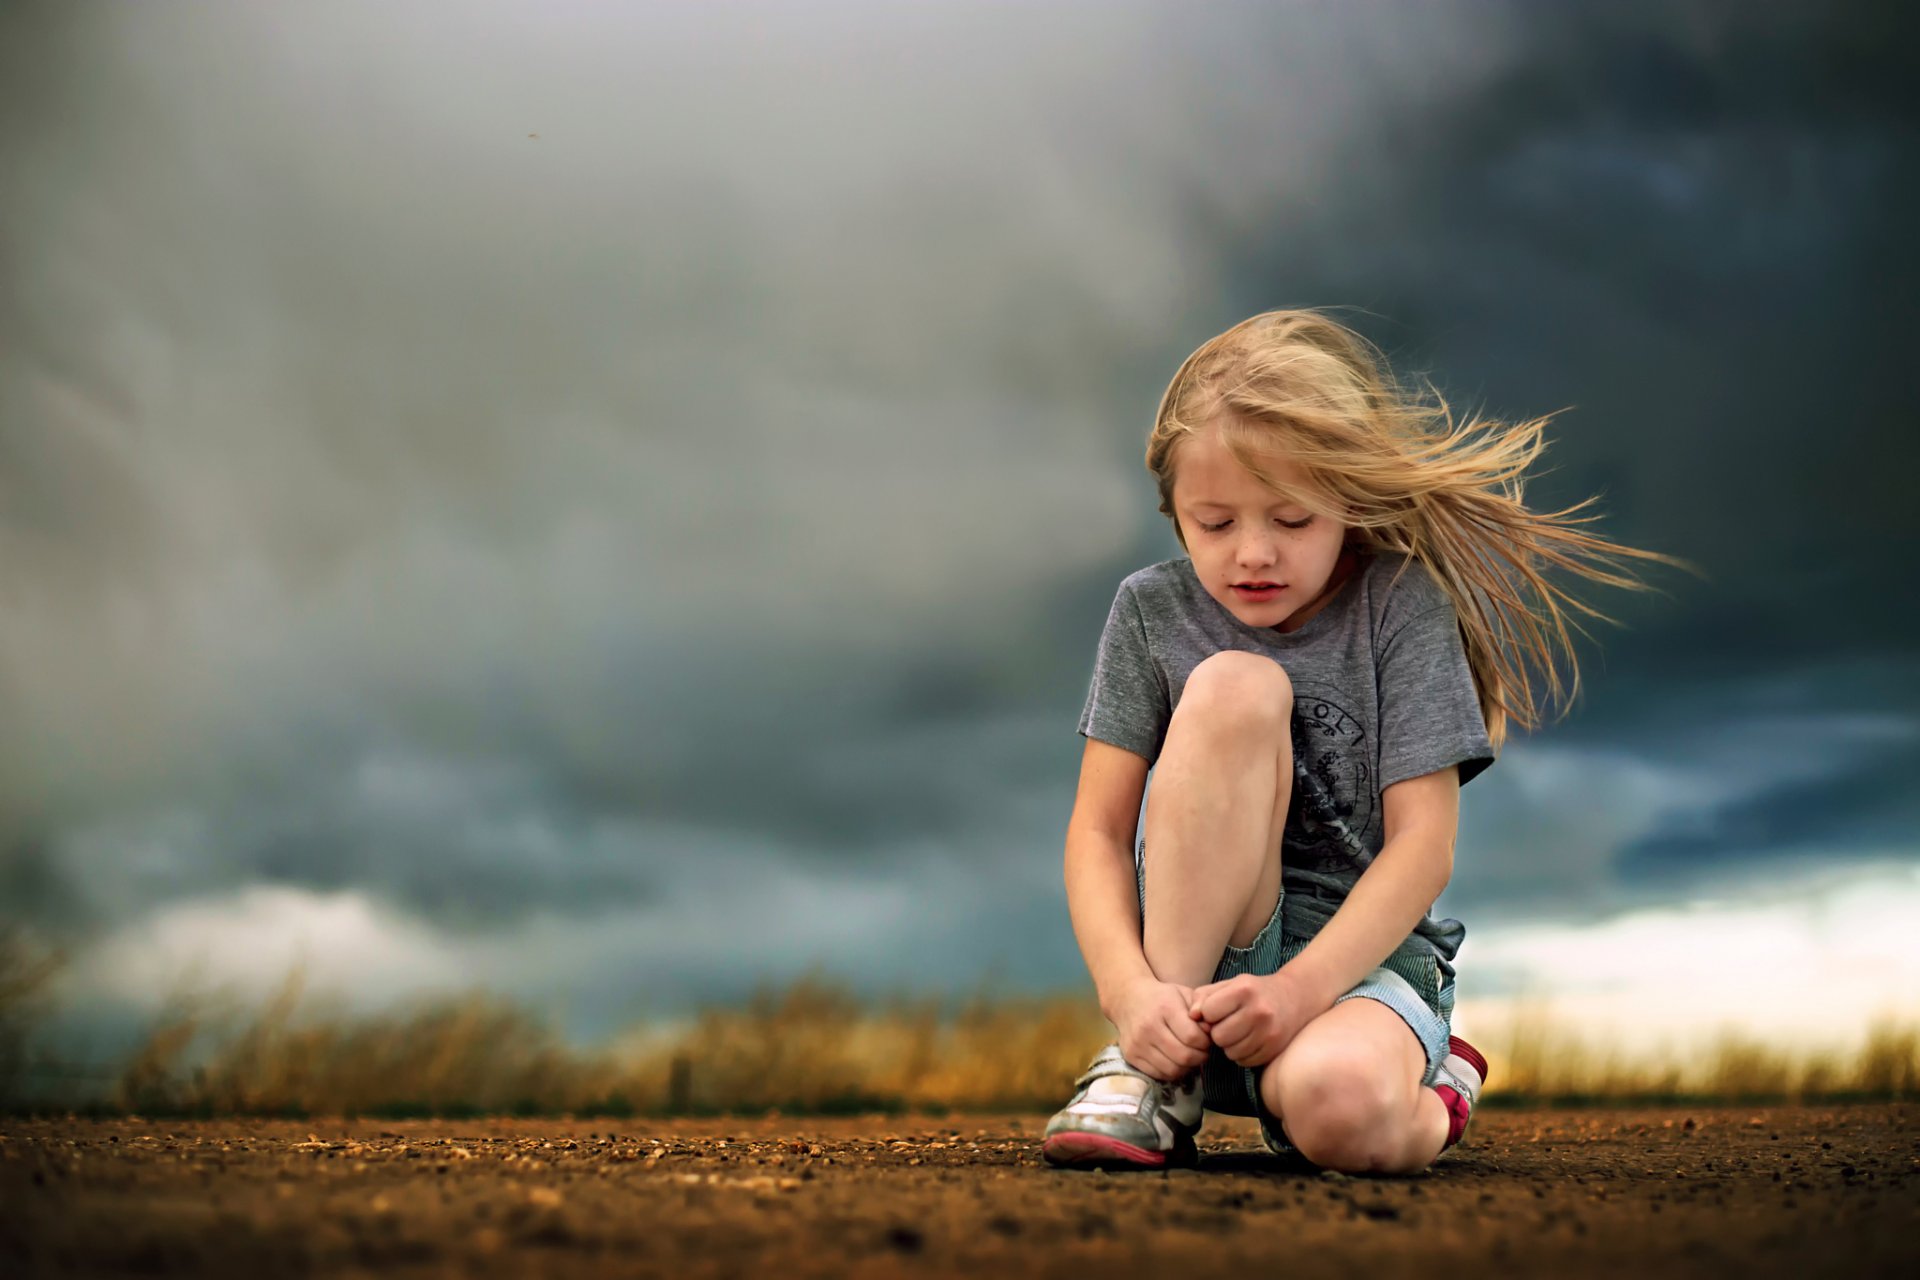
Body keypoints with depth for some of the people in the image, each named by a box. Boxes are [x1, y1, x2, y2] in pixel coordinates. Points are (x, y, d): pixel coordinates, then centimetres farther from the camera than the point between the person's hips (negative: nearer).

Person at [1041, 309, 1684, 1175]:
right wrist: (1130, 991, -21)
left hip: (1362, 955, -1)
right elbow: (1097, 832, -3)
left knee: (1334, 1106, -40)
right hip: (1196, 950, 1)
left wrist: (1300, 987, -25)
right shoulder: (1152, 612, 1)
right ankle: (1156, 1071, -20)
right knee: (1233, 687, -26)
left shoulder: (1400, 608, -5)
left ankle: (1423, 1100, 3)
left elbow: (1424, 844, -11)